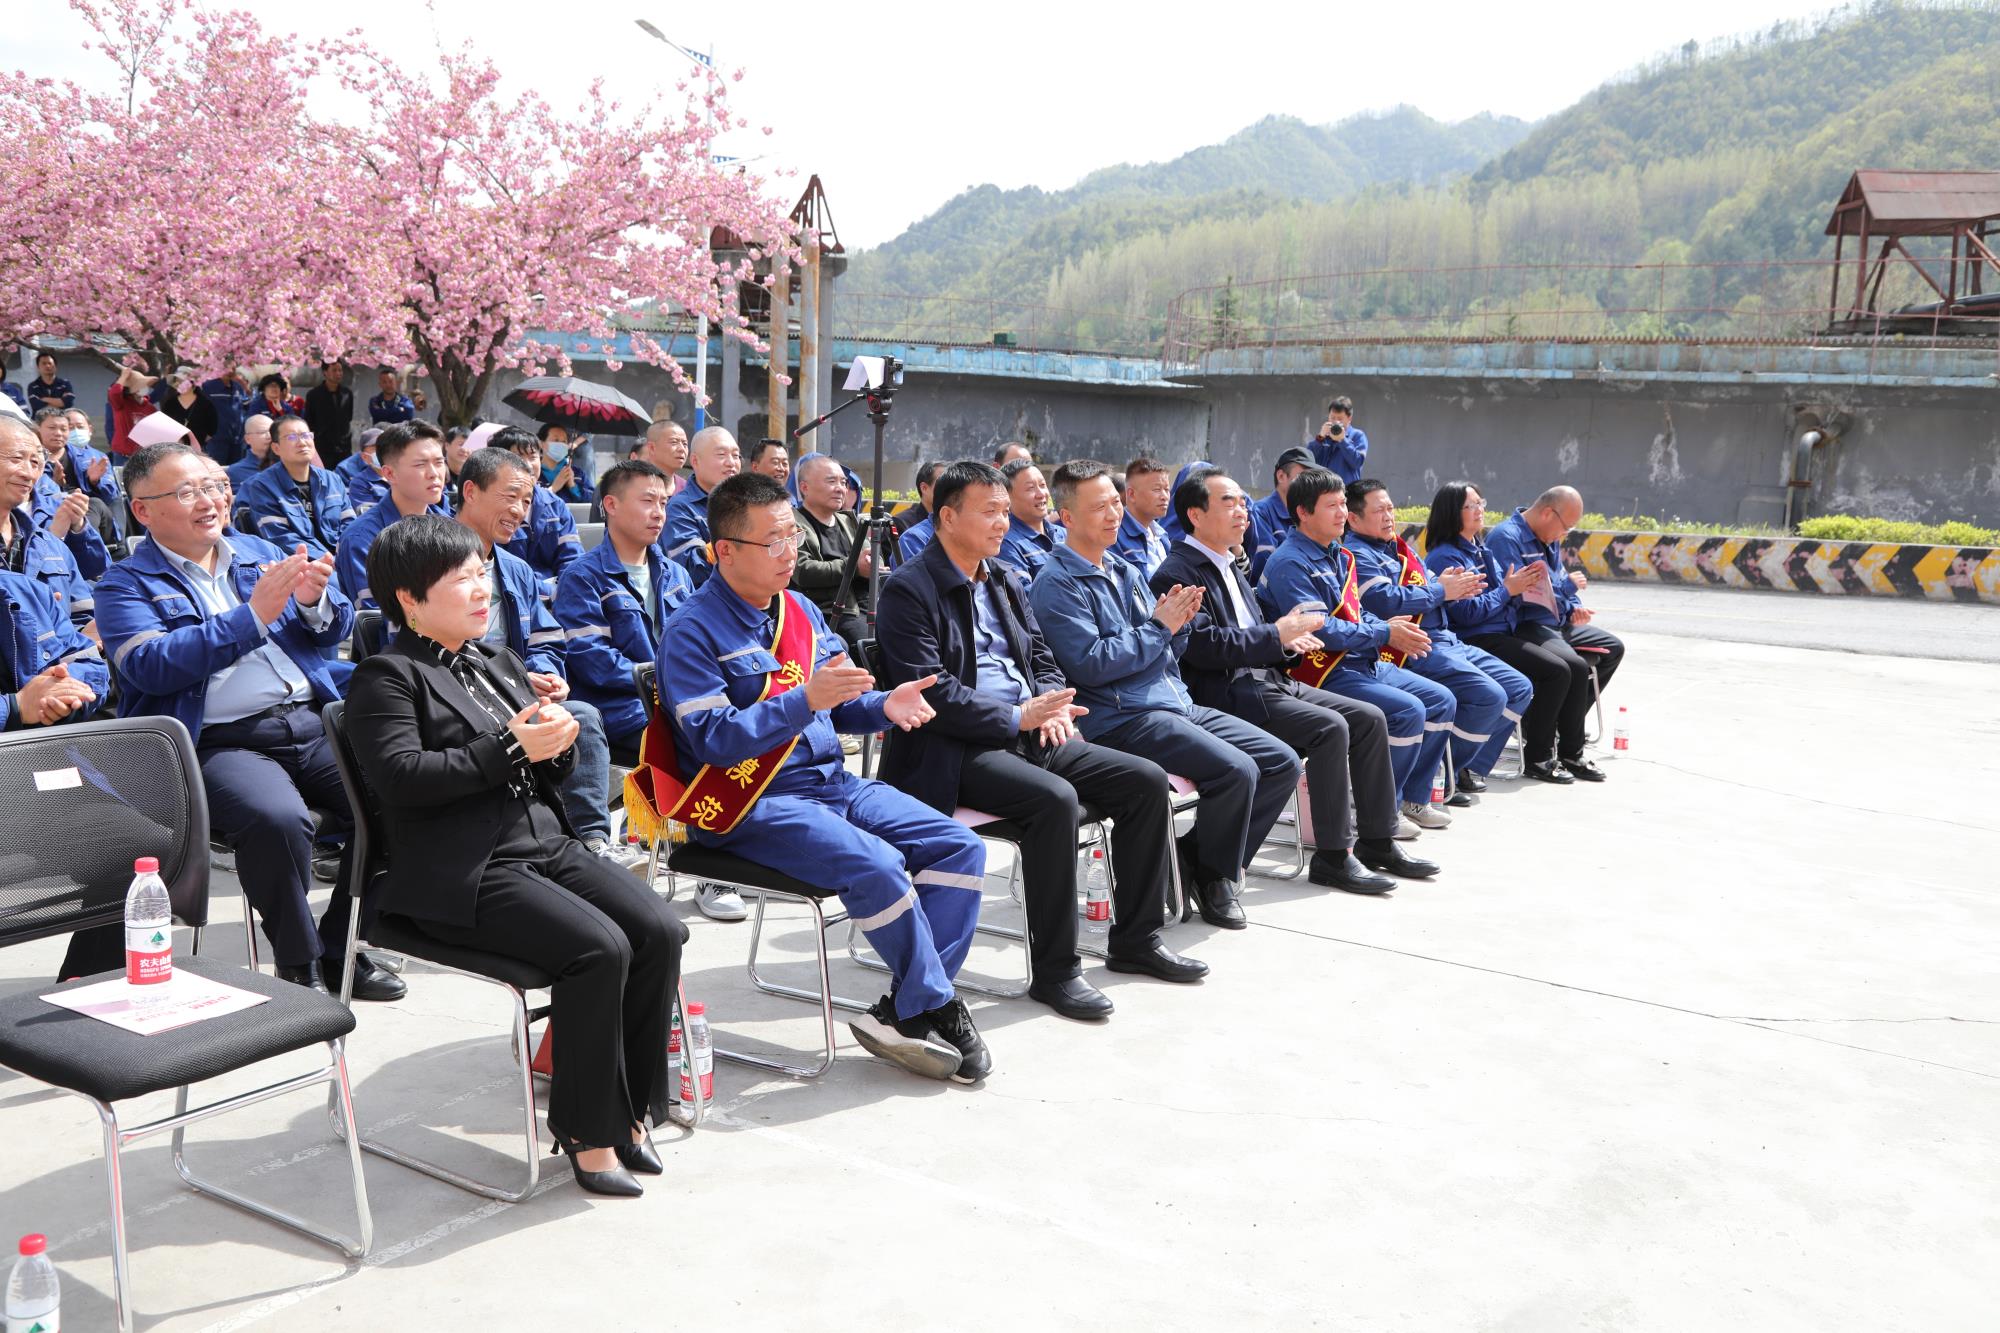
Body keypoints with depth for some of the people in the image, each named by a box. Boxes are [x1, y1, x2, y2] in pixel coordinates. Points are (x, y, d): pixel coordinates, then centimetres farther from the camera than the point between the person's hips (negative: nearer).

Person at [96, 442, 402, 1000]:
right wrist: (253, 615, -16)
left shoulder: (258, 551, 21)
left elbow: (334, 631, 17)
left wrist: (313, 601, -7)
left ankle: (339, 950, 1)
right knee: (277, 819, -34)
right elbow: (151, 665, -11)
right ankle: (299, 967, -11)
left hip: (313, 721, 5)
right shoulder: (126, 585, 8)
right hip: (218, 742, -5)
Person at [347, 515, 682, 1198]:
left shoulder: (499, 662, 22)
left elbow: (556, 767, 22)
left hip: (548, 846, 7)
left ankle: (628, 1107, 1)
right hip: (463, 876, -7)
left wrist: (556, 738, -3)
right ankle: (586, 1129, -10)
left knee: (660, 932, -14)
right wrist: (511, 749, -20)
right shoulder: (387, 676, -1)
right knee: (600, 948, -27)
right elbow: (400, 776, -17)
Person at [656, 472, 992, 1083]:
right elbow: (715, 739, -18)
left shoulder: (800, 610, 14)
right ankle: (937, 1008, -8)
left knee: (959, 846, -6)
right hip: (749, 806, -8)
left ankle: (905, 1011, -5)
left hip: (831, 780, 8)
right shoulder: (692, 630, -9)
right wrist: (805, 700, -29)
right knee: (875, 863, -30)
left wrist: (885, 706, -4)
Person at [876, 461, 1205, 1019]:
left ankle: (1136, 939, 10)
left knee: (1147, 780, -3)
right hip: (955, 750, -8)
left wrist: (1053, 706, -3)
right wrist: (1016, 718, -20)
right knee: (1055, 799, -34)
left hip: (1030, 733, 8)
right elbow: (929, 691, -17)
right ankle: (1054, 970, -21)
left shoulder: (1005, 580, 18)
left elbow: (1041, 659, 20)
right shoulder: (908, 590, -8)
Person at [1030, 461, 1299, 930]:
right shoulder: (1057, 584, -8)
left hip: (1176, 705, 9)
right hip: (1118, 719, -9)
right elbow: (1089, 665, -18)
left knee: (1282, 763, 0)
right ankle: (1212, 877, -1)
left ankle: (1197, 859, 8)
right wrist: (1158, 627, -13)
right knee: (1237, 769, -25)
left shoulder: (1125, 572, 18)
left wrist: (1179, 623, -2)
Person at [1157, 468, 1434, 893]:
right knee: (1330, 728, -25)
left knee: (1370, 718, 1)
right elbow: (1203, 645, -20)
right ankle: (1332, 856, -16)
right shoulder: (1175, 574, -10)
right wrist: (1276, 635, -16)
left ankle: (1376, 841, 8)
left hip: (1269, 681, 10)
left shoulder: (1229, 566, 22)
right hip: (1224, 695, -10)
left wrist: (1289, 637, 4)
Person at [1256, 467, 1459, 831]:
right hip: (1324, 674, -10)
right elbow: (1318, 630, -22)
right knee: (1408, 711, -24)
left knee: (1442, 701, 5)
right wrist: (1385, 634, -16)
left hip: (1365, 662, 10)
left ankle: (1414, 799, 14)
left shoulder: (1339, 556, 17)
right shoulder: (1290, 563, -14)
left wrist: (1391, 626, -1)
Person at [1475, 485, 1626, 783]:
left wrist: (1575, 606, 2)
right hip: (1525, 627, -11)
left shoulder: (1549, 538, 14)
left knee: (1612, 648, 13)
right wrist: (1568, 585, -12)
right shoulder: (1506, 538, -16)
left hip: (1558, 622, 11)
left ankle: (1567, 724, 15)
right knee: (1575, 667, -30)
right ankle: (1570, 754, -14)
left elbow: (1560, 579, 25)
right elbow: (1517, 593, -25)